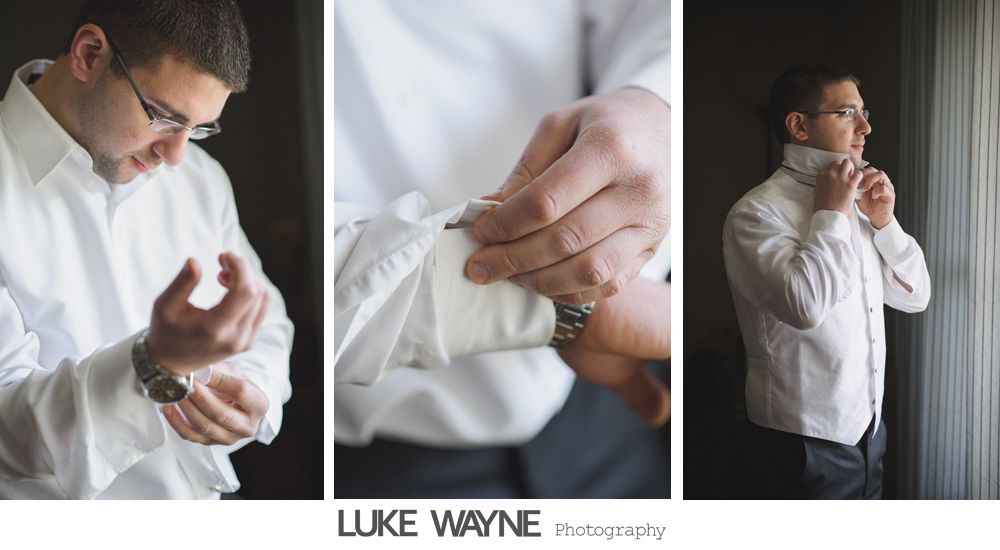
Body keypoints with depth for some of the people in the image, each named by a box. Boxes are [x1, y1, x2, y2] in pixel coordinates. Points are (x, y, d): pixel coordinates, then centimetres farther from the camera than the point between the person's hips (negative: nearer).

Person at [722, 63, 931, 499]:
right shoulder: (757, 212, -16)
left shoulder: (855, 203, 7)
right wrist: (831, 214, -19)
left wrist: (884, 221, -3)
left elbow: (914, 297, 11)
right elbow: (805, 305, -32)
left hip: (868, 426, 7)